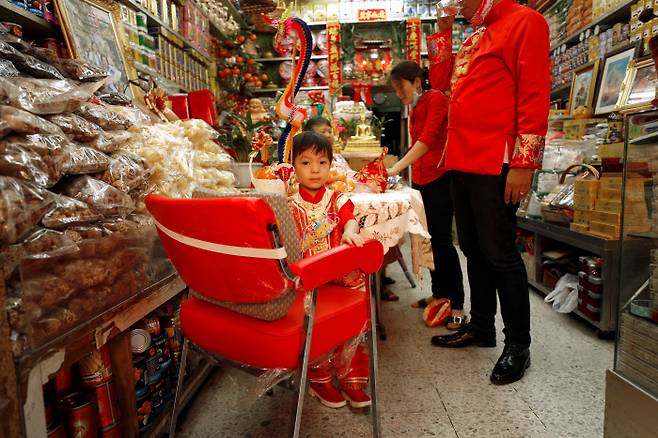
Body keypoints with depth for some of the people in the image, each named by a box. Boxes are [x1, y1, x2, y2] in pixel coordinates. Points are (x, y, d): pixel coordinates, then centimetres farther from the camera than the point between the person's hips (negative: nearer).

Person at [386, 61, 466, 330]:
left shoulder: (436, 98, -8)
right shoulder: (415, 109, 17)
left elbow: (428, 138, -21)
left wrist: (397, 167, -28)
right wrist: (412, 176, 13)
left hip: (440, 177, -8)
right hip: (421, 180, 8)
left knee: (441, 240, -9)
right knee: (430, 239, 10)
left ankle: (457, 305, -3)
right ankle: (439, 293, 21)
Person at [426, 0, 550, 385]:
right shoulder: (473, 39, 22)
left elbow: (535, 95, -12)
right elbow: (440, 82, 21)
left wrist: (523, 164, -19)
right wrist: (443, 31, 15)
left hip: (495, 165, -8)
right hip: (462, 162, 8)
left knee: (499, 253, -4)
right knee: (473, 249, 13)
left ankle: (518, 345, 11)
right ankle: (482, 327, 27)